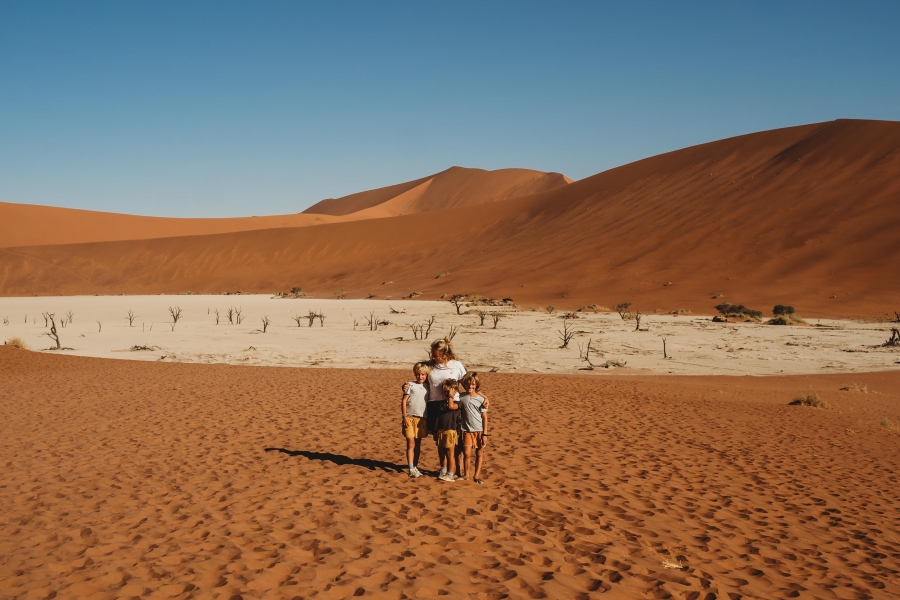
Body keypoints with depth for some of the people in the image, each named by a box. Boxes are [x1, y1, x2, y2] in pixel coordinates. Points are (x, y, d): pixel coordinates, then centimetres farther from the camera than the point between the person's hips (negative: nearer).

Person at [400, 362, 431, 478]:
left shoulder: (427, 387, 8)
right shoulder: (410, 385, -2)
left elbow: (430, 402, 12)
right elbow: (404, 401, -4)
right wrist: (404, 416, -10)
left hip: (422, 418, 3)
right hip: (410, 417, -3)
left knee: (418, 444, 11)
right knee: (410, 444, -4)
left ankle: (415, 466, 21)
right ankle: (411, 469, -2)